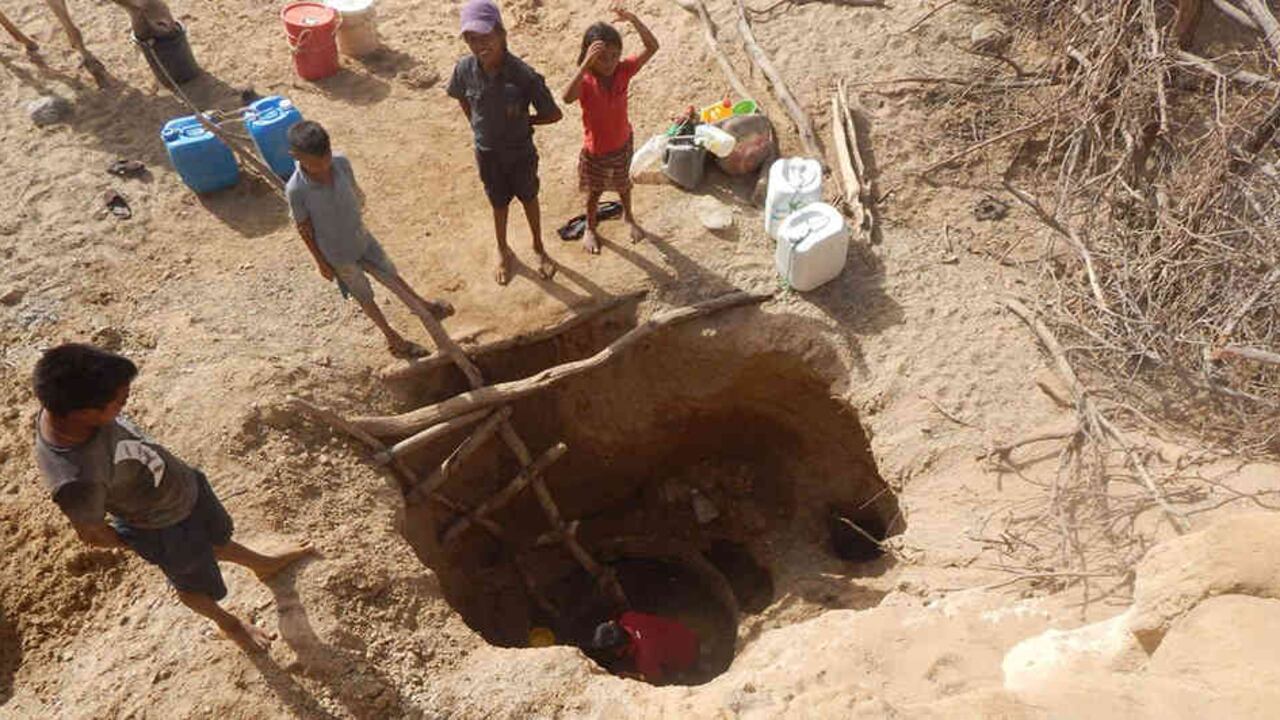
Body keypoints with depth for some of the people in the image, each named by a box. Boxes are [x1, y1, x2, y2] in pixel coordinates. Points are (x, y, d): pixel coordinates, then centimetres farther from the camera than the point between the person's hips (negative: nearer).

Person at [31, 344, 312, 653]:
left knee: (217, 538, 34)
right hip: (164, 528, -5)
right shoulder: (76, 480, -44)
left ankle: (263, 564, 63)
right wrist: (136, 543, -3)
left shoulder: (65, 407, -25)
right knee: (195, 584, 26)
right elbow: (91, 533, -23)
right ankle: (227, 623, 57)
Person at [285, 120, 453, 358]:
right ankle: (392, 338, 36)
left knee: (390, 275, 21)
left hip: (362, 238, 3)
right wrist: (321, 262, -6)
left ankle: (423, 307, 41)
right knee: (364, 296, 17)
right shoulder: (296, 190, -30)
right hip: (339, 254, -3)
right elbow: (304, 229, -16)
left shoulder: (341, 162, -19)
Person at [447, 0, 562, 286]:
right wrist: (477, 126, 2)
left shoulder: (524, 75, -29)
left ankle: (538, 247, 48)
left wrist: (523, 121, -8)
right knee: (499, 203, 23)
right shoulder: (465, 69, -19)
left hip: (521, 151, -2)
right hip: (487, 153, 2)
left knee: (528, 198, 22)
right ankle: (503, 251, 48)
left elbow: (554, 114, -18)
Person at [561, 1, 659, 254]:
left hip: (623, 143, 3)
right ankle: (590, 228, 47)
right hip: (595, 150, -3)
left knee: (623, 184, 29)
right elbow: (567, 98, -52)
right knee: (594, 192, 21)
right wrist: (586, 64, -59)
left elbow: (652, 47, -24)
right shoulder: (585, 82, -30)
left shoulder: (623, 70, -18)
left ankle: (628, 217, 58)